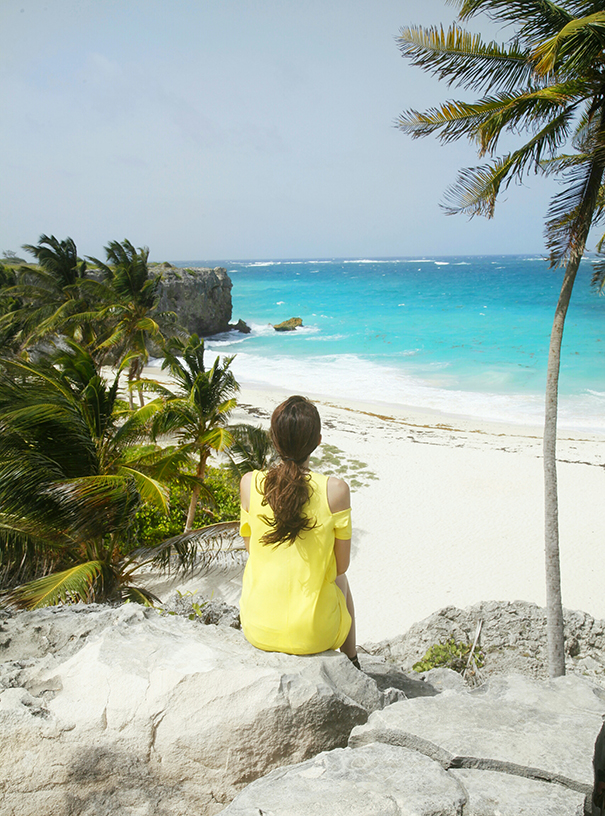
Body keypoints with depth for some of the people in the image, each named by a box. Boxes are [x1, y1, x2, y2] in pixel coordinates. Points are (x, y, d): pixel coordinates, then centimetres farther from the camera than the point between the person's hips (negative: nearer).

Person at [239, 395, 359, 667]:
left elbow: (251, 548, 2)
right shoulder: (335, 490, -17)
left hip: (258, 629, 2)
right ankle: (352, 666, 54)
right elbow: (341, 565, -7)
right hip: (314, 634, -1)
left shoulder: (250, 484, -12)